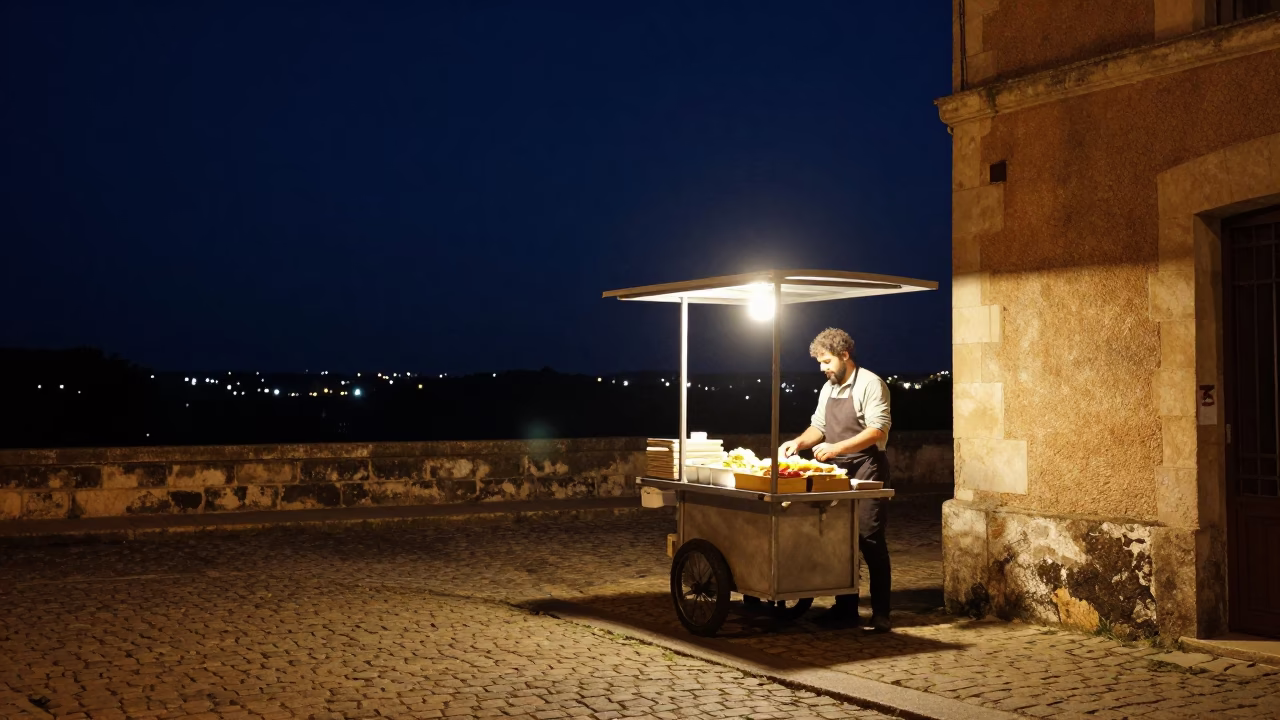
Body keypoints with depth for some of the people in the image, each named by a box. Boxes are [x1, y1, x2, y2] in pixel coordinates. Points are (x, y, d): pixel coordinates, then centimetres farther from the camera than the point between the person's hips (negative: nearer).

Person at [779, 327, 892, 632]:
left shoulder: (870, 384, -10)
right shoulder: (828, 389, 15)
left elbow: (878, 430, -19)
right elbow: (818, 425, 22)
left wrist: (836, 448, -25)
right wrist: (798, 442, 2)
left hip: (866, 469, -8)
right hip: (838, 472, 8)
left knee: (870, 540, -8)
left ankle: (881, 613, -3)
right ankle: (846, 608, 16)